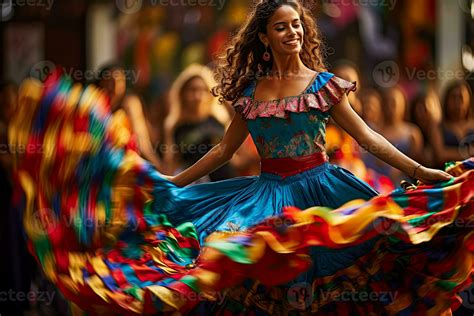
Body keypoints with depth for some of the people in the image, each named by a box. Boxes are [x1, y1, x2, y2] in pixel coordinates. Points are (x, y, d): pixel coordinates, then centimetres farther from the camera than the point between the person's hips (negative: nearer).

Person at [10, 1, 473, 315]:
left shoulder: (324, 85, 1)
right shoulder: (251, 91, 7)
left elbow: (366, 136, -1)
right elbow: (224, 149, 15)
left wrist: (422, 171, -10)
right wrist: (170, 182, 15)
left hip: (319, 193, -2)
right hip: (267, 195, 2)